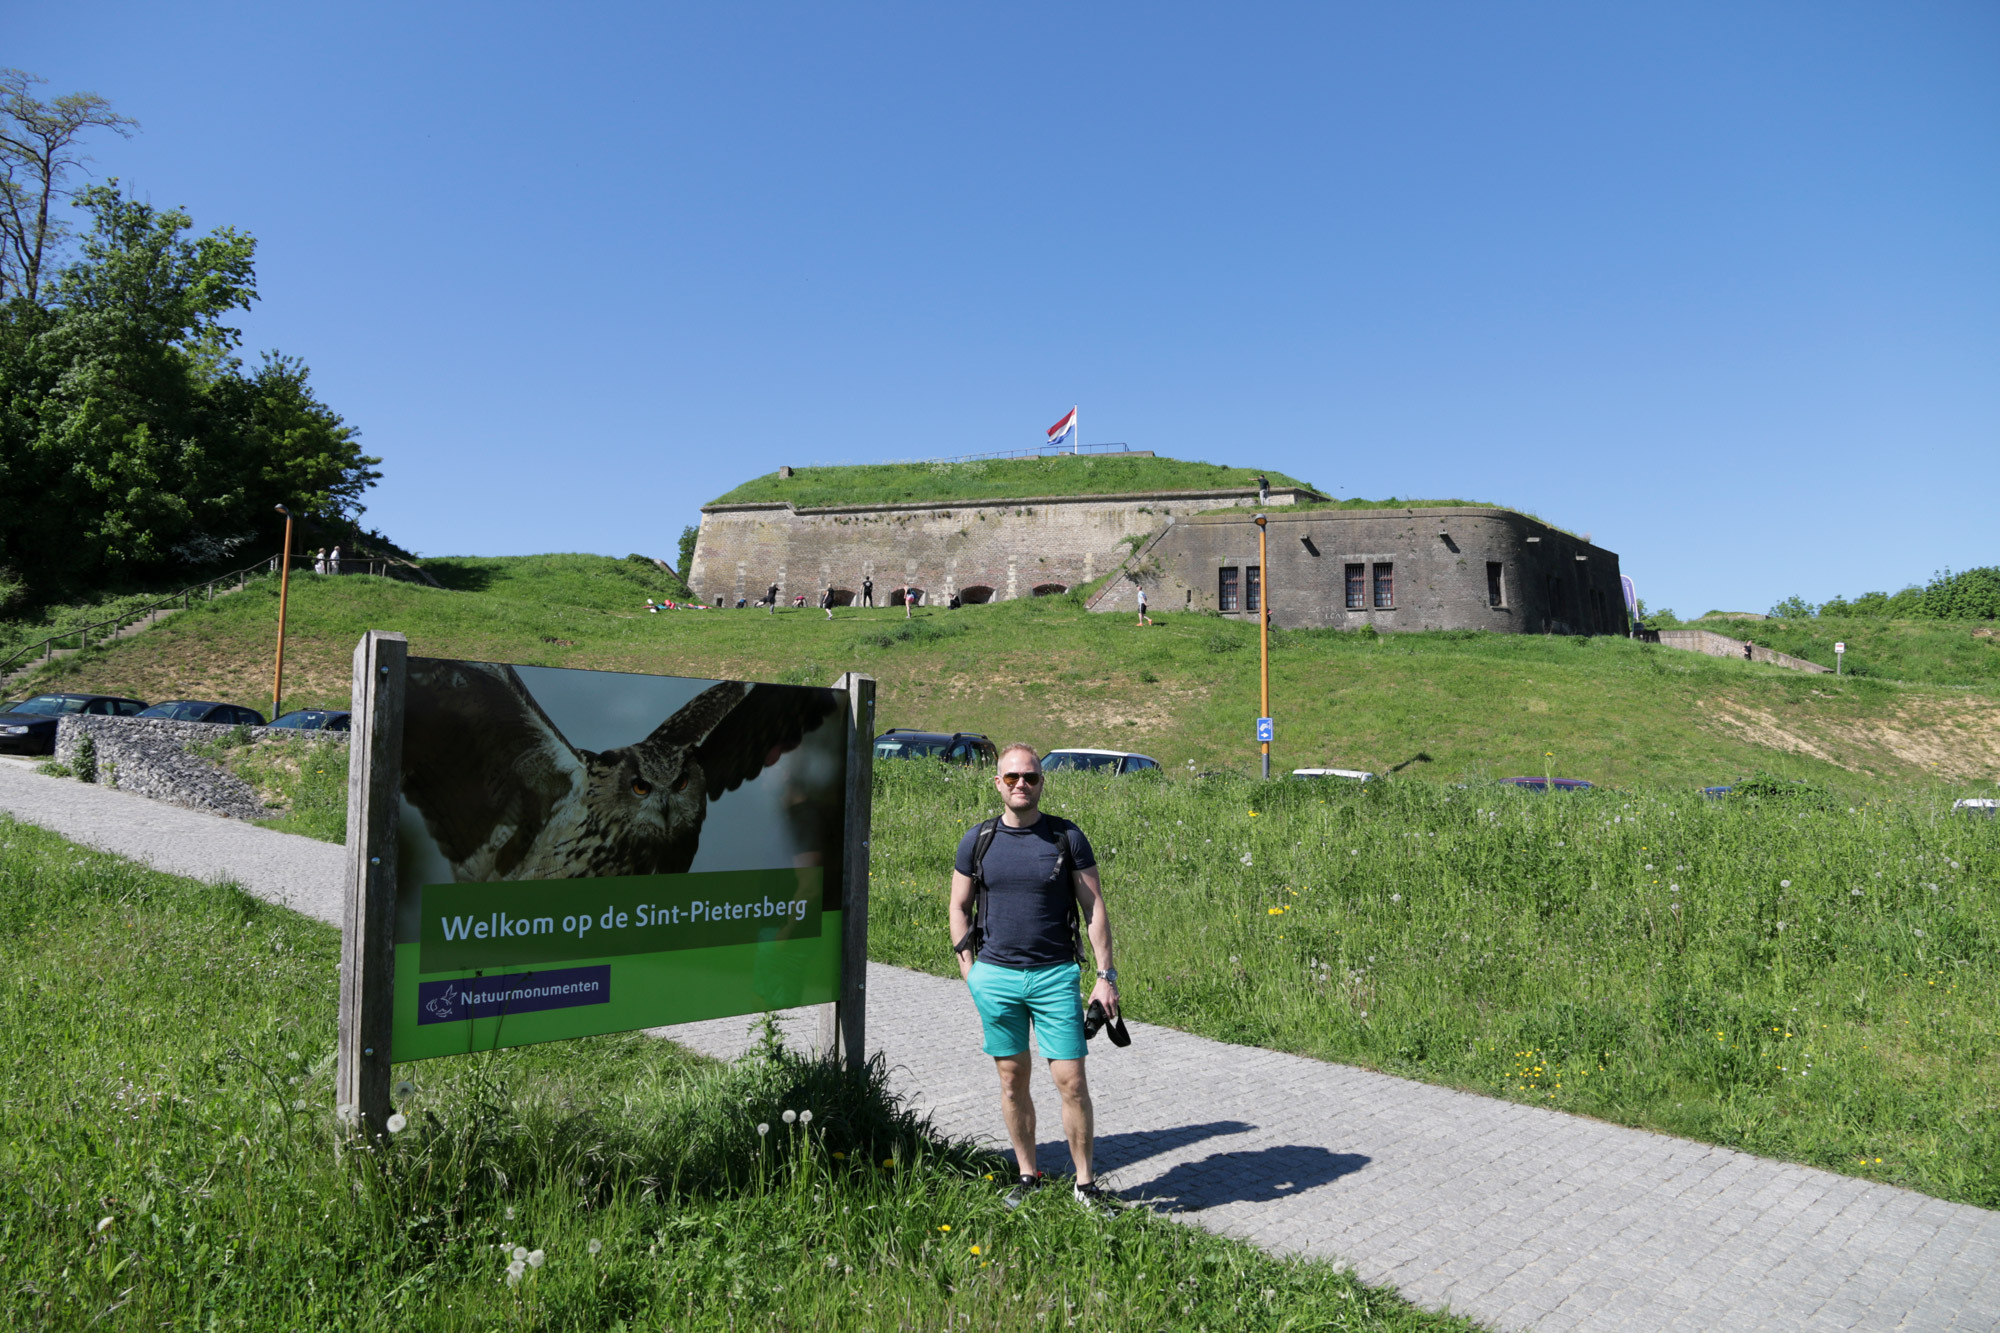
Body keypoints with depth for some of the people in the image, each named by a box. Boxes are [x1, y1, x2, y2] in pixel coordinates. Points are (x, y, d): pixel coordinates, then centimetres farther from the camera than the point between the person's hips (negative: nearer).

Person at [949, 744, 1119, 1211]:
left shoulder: (1068, 837, -1)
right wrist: (969, 971, 3)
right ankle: (1027, 1176, 25)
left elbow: (1095, 909, 0)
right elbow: (959, 907, 11)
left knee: (1071, 1081, -3)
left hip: (1055, 975, -1)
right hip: (995, 976, 2)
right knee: (1013, 1080, 9)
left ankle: (1085, 1182, 13)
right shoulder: (978, 840, 3)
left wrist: (1106, 976, -5)